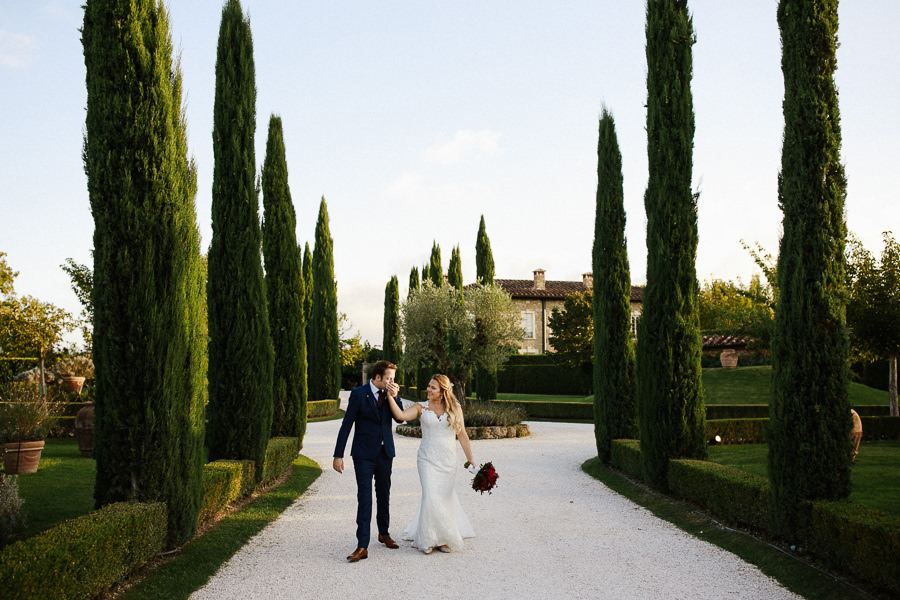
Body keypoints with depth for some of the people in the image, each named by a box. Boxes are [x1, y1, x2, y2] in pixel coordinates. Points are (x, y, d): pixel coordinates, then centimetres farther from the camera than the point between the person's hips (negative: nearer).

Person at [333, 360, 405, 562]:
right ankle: (362, 546, -7)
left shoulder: (391, 393, 3)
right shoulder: (359, 394, -10)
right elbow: (346, 425, -9)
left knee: (384, 495, 17)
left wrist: (393, 397, -18)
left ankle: (384, 533, 35)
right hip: (364, 454, -5)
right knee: (364, 498, -8)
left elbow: (400, 417, -6)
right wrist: (338, 455, -11)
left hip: (385, 453, 5)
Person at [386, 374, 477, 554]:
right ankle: (429, 539, 6)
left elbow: (462, 435, 6)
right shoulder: (421, 407, 1)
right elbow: (400, 415, -16)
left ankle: (445, 540, 25)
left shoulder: (455, 408, 3)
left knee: (445, 498, 6)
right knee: (430, 497, -12)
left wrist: (471, 460, 6)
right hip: (428, 459, -1)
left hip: (448, 461, 1)